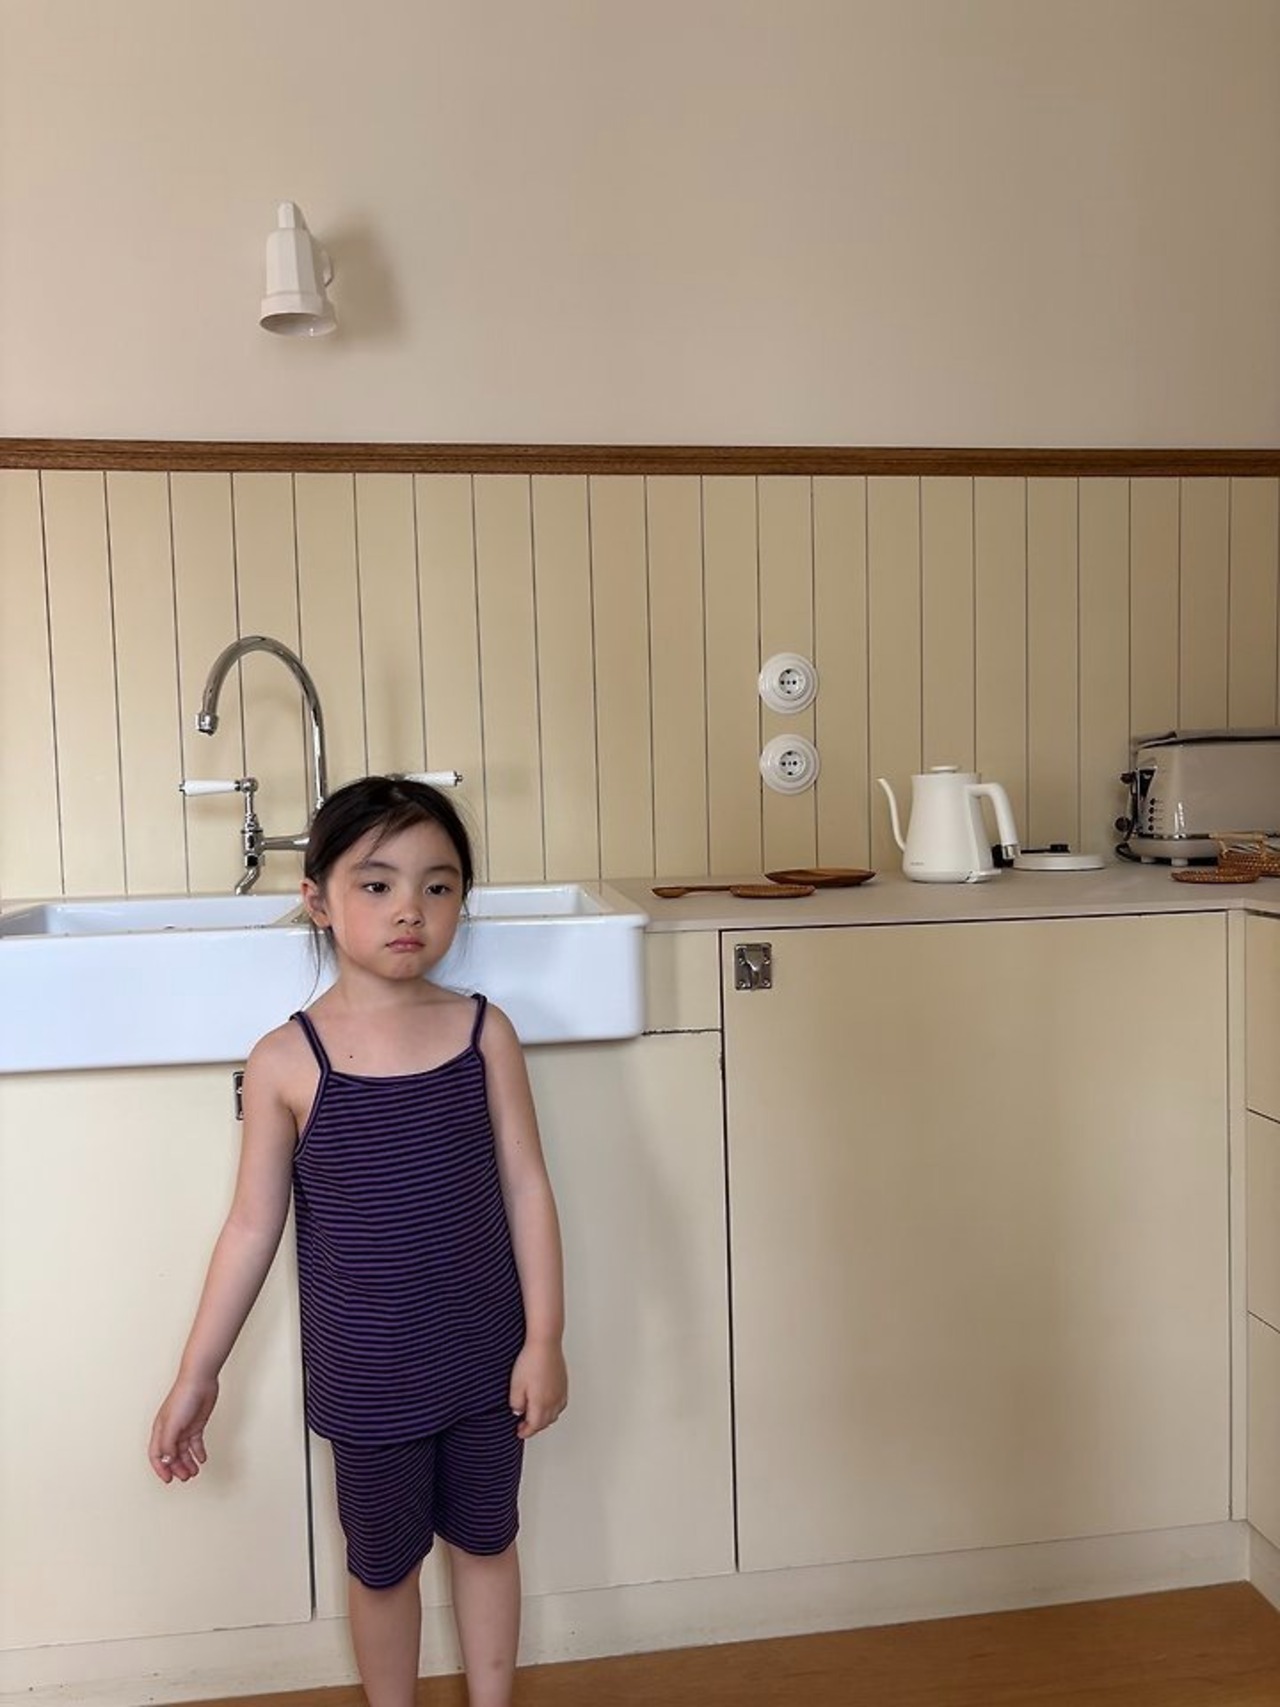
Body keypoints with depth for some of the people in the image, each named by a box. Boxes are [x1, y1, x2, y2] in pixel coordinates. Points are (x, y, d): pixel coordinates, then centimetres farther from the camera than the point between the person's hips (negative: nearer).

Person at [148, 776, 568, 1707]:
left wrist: (544, 1339, -5)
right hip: (367, 1377, -1)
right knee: (382, 1561, 19)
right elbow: (254, 1225, -5)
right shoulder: (287, 1060, -12)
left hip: (485, 1359, 1)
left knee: (485, 1539, 21)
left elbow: (526, 1188, -5)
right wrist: (197, 1376, -1)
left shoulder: (484, 1032, -10)